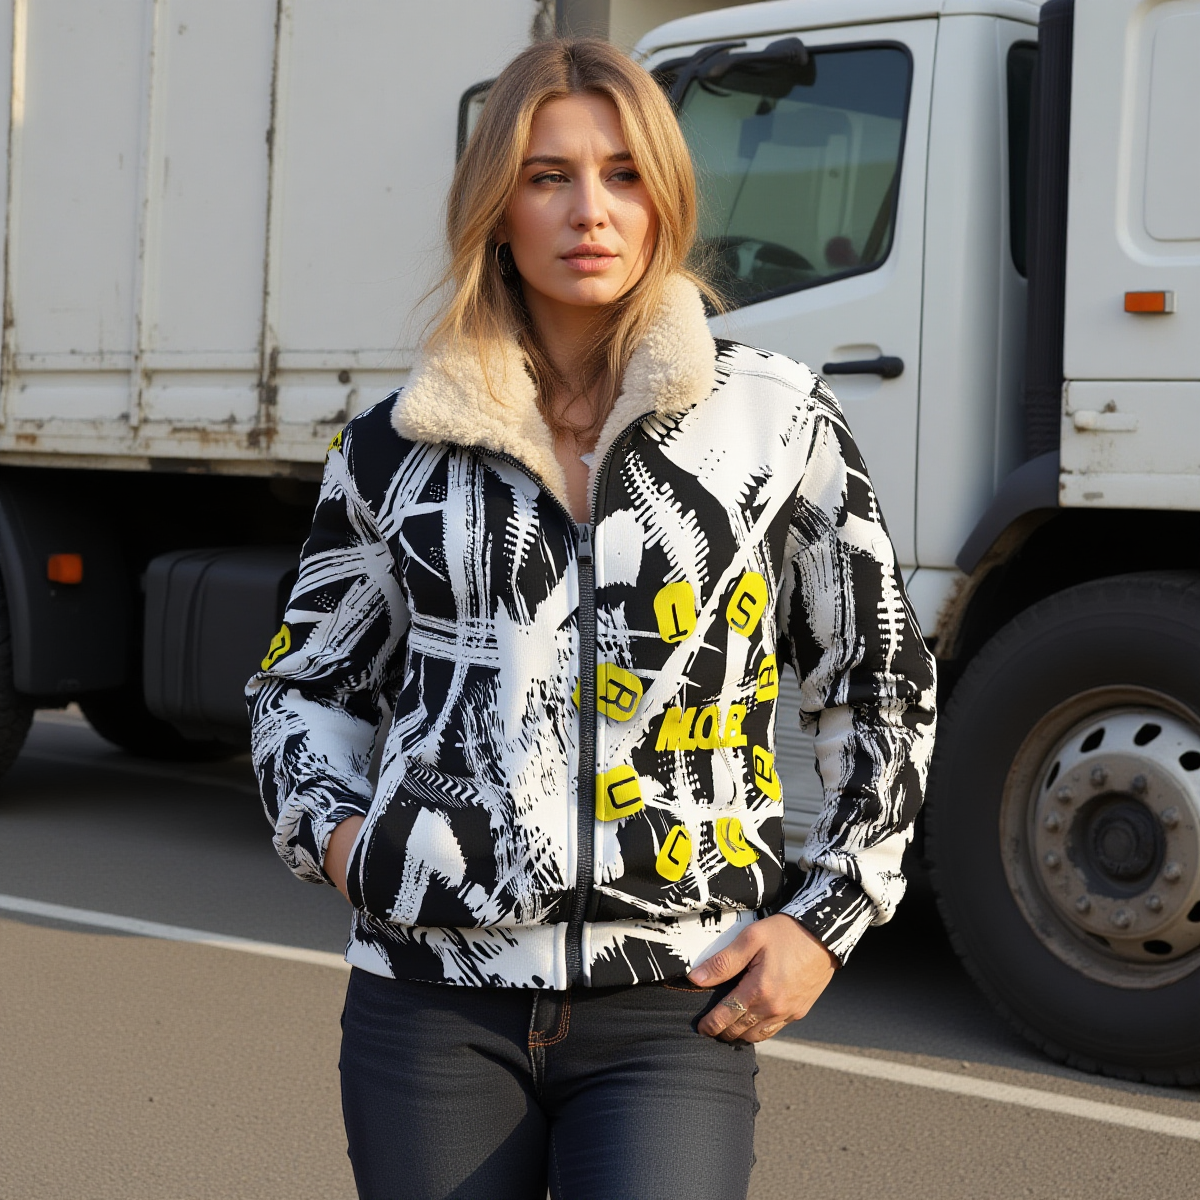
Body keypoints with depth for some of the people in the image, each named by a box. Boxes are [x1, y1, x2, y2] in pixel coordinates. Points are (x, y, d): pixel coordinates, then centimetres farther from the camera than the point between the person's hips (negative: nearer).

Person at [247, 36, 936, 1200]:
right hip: (433, 997, 2)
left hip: (674, 1013, -1)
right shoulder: (401, 443, 7)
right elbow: (306, 681, 20)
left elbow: (880, 685, 11)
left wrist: (824, 917, 3)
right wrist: (331, 830, 2)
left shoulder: (779, 419, 4)